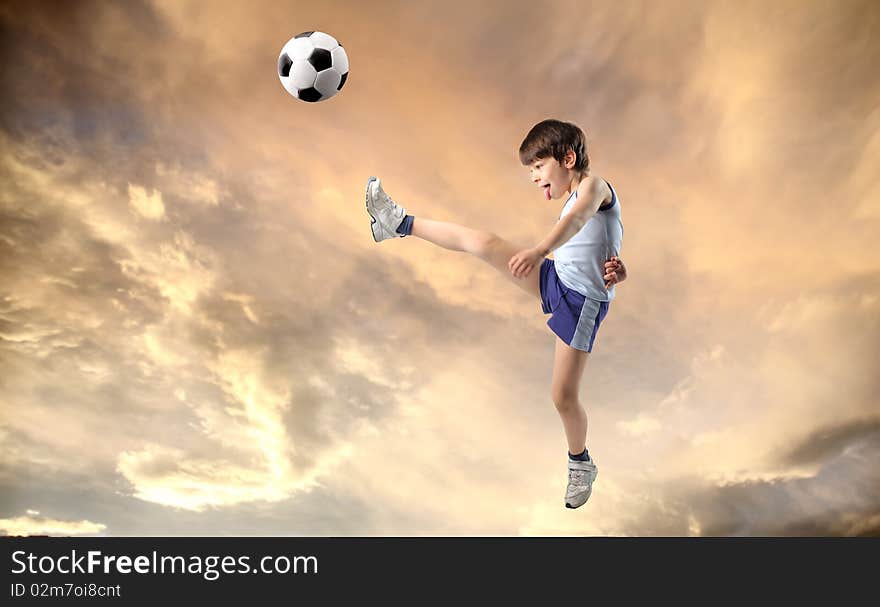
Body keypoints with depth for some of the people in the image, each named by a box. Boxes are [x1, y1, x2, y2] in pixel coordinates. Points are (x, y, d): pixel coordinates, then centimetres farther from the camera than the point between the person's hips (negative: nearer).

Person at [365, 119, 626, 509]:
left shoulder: (595, 185, -7)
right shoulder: (573, 204, 18)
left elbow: (576, 220, -32)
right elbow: (615, 266, 18)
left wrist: (539, 250, -50)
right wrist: (614, 271, -7)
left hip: (583, 301, -8)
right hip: (556, 282, 8)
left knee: (564, 396, -2)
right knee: (485, 244, -6)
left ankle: (581, 465, 24)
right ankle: (402, 223, 5)